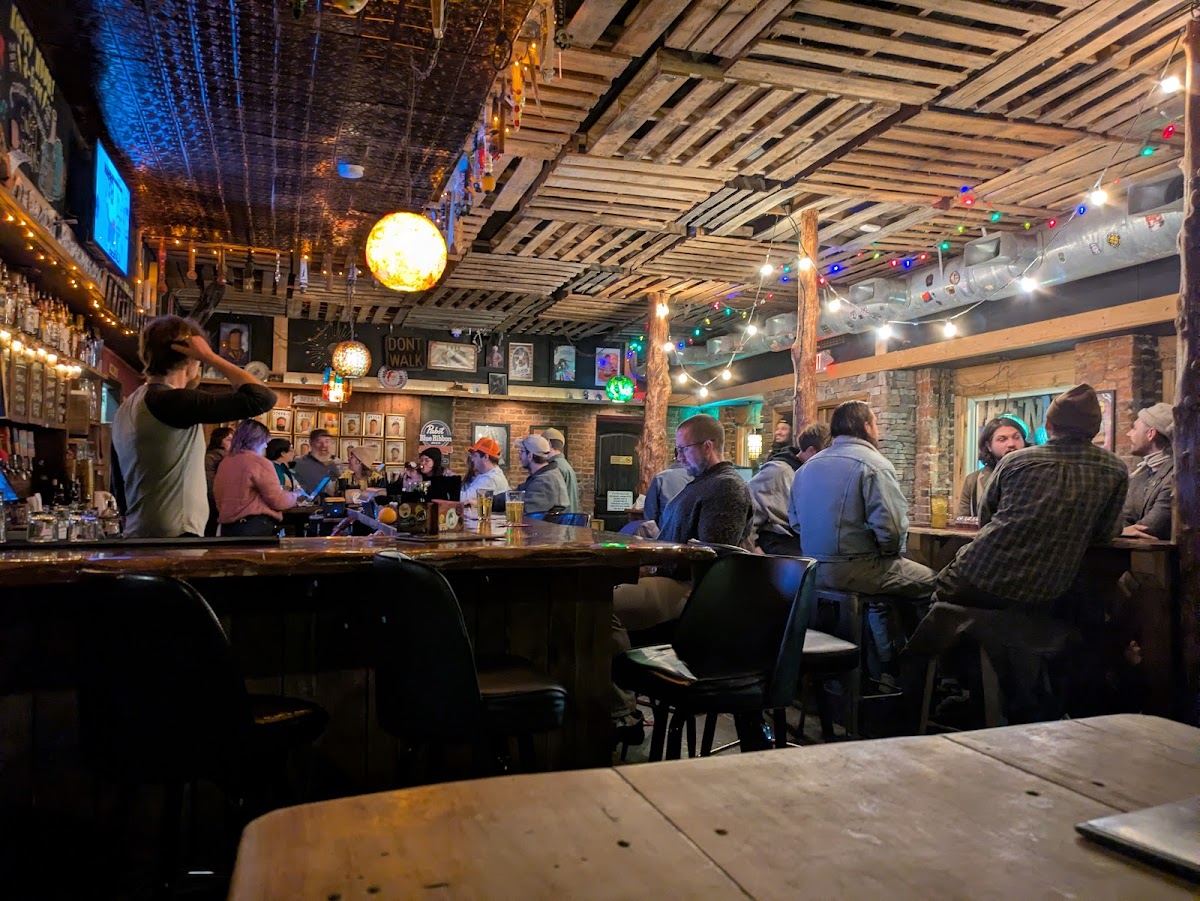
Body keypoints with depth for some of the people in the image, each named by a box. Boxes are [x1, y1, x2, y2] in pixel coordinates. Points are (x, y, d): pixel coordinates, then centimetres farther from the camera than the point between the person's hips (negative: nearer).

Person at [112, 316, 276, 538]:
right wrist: (211, 357, -11)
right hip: (174, 539, -9)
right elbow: (262, 398, -21)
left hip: (140, 536, 9)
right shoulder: (174, 401, -16)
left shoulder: (127, 407, 12)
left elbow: (119, 489, 19)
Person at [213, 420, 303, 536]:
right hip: (257, 527, -8)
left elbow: (219, 498, 21)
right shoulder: (260, 462, -11)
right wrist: (294, 495, 7)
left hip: (227, 527, 8)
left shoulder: (224, 463, 11)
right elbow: (277, 501, -12)